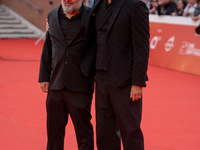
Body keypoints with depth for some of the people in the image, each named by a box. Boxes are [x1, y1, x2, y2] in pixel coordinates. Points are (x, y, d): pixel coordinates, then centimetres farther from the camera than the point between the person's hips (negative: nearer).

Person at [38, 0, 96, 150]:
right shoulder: (52, 16, 10)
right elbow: (47, 49, 14)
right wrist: (44, 76, 11)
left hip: (79, 86, -4)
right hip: (56, 84, 5)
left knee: (83, 131, 5)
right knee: (54, 128, 13)